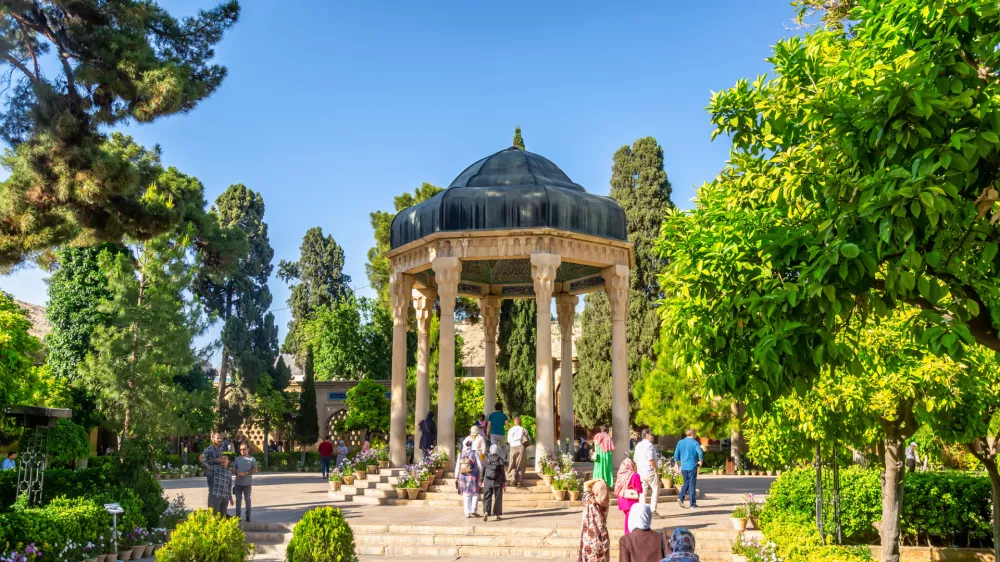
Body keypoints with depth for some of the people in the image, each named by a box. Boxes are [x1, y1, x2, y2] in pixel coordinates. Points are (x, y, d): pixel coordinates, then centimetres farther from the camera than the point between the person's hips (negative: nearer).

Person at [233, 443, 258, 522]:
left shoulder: (252, 459, 0)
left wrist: (246, 473, -20)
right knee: (238, 499, 6)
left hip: (247, 483, -2)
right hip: (238, 483, 2)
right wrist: (237, 473, -14)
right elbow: (233, 469, 7)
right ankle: (237, 516, 12)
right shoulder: (237, 459, 8)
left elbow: (255, 469, -6)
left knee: (247, 499, 5)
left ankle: (248, 516, 11)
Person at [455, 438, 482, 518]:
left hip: (463, 476, 2)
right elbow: (479, 465, -7)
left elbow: (457, 466, 1)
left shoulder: (460, 454, 0)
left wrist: (456, 477, 6)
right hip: (473, 475, -2)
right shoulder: (474, 453, -7)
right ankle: (473, 510, 1)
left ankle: (467, 512, 7)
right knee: (475, 494, 11)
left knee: (466, 495, 9)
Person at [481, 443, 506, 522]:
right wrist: (505, 482, 2)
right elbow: (502, 471, -5)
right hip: (498, 482, -1)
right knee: (497, 498, 11)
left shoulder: (486, 459, 0)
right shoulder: (500, 459, -5)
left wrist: (481, 481, 12)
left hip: (488, 481, 1)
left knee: (487, 497, 1)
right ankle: (497, 514, 16)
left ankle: (486, 512, -20)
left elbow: (483, 470, 3)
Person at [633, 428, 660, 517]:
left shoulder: (638, 445, 13)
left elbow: (635, 459, 17)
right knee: (655, 489, 0)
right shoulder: (649, 445, -14)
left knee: (643, 491, 11)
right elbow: (650, 459, -21)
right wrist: (655, 469, -12)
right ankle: (653, 510, -5)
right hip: (650, 471, -8)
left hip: (640, 472, 8)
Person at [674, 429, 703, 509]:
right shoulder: (695, 443, -6)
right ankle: (692, 504, 7)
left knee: (686, 483, 18)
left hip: (683, 467, 4)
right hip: (692, 466, -4)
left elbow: (676, 455, 5)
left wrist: (677, 464, 14)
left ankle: (680, 497, -1)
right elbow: (700, 453, -20)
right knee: (692, 485, 5)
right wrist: (700, 461, -4)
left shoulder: (680, 442, 6)